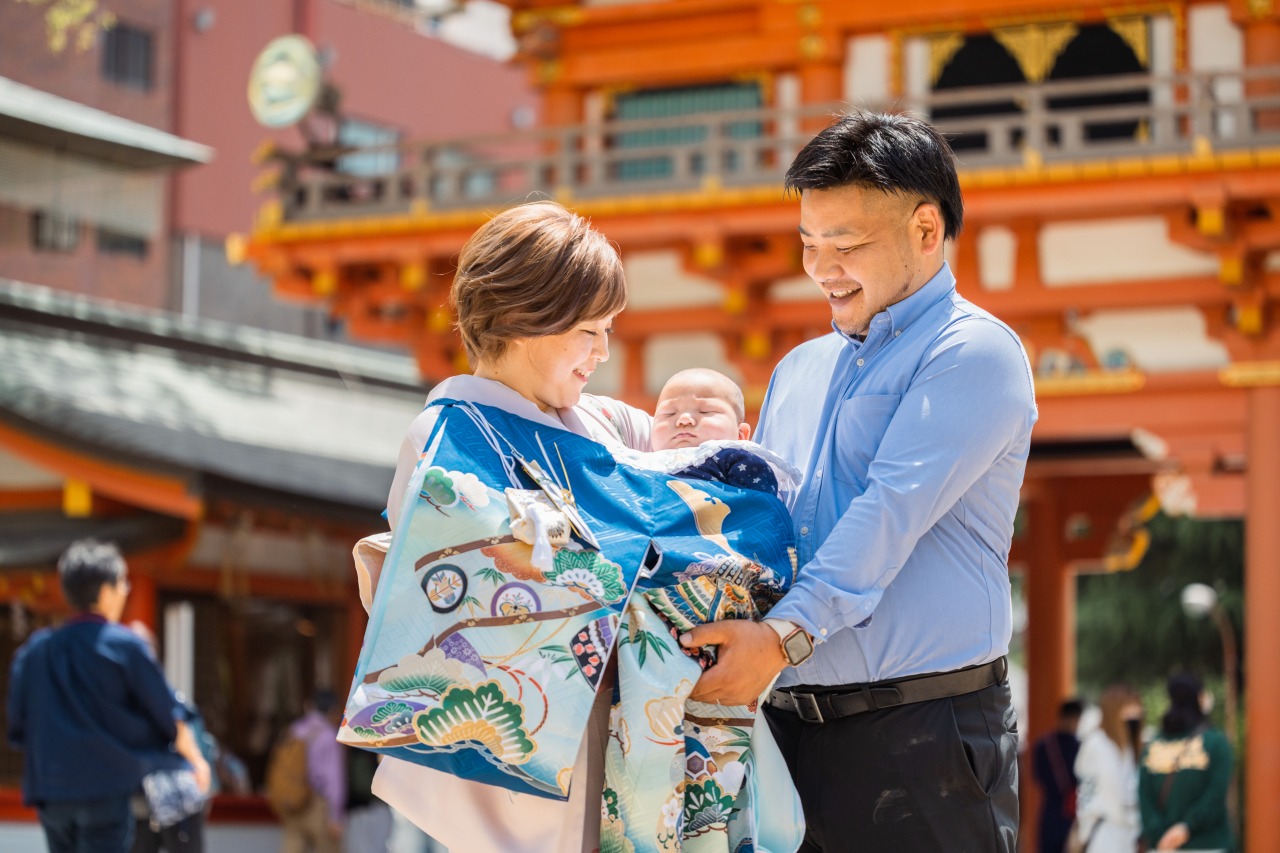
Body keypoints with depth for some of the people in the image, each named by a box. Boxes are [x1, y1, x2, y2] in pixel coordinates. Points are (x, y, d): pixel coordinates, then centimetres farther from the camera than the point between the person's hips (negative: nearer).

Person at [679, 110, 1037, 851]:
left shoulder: (973, 353, -5)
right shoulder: (799, 370, 20)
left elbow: (895, 508, -18)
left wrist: (788, 633, -27)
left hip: (920, 733, -7)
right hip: (791, 726, 7)